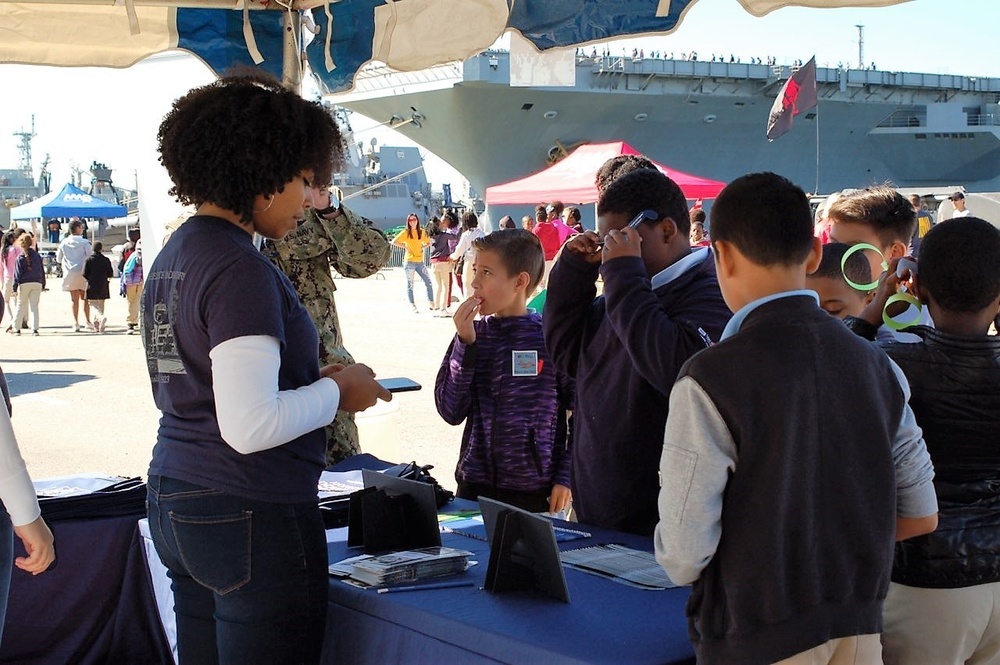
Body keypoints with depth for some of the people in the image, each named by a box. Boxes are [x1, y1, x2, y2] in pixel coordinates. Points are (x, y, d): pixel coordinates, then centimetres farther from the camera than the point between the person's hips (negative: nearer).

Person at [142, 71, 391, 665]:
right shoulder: (241, 271, -19)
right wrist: (336, 392, -9)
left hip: (174, 504, 10)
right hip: (252, 515, -10)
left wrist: (309, 378, 12)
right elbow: (250, 427, -25)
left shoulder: (173, 257, 10)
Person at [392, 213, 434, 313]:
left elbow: (428, 242, 23)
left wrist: (423, 247, 3)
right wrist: (405, 247, -10)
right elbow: (394, 241, -6)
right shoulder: (406, 232, -2)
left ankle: (431, 304, 5)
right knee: (410, 285, 0)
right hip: (410, 261, -4)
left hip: (420, 261, 4)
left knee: (428, 282, -1)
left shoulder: (421, 232, 9)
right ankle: (413, 306, 5)